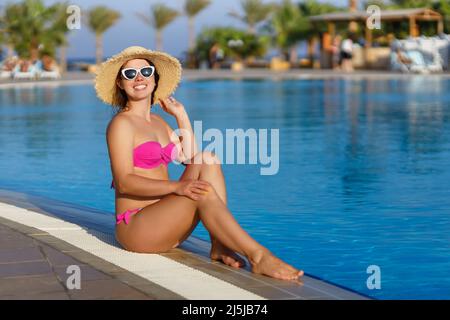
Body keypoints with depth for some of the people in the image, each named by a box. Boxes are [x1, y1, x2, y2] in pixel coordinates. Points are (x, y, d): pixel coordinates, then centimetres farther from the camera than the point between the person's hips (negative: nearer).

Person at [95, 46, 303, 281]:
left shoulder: (157, 122, 18)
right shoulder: (121, 123, -7)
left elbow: (192, 159, 16)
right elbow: (124, 182, -18)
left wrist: (181, 115, 15)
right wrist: (175, 186, -30)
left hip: (164, 223, 8)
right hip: (135, 227, -8)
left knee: (208, 160, -7)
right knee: (203, 191, -27)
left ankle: (219, 245, -18)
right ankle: (258, 256, -30)